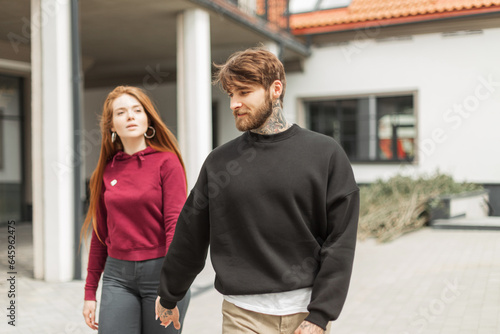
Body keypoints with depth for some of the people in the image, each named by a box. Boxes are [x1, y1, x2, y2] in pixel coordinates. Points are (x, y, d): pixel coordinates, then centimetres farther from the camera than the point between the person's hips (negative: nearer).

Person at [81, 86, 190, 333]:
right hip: (118, 276, 3)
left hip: (159, 271, -3)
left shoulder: (167, 161, -7)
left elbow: (175, 224, -13)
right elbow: (100, 233, 12)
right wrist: (90, 292, 13)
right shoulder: (108, 169, 6)